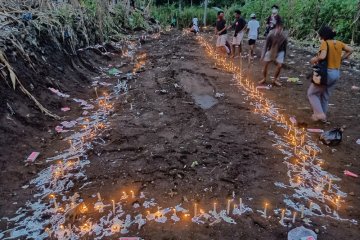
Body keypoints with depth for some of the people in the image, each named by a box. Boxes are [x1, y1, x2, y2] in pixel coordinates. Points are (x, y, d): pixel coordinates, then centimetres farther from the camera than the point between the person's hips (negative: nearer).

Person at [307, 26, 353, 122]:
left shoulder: (325, 43, -14)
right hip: (337, 73, 7)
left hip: (327, 72, -7)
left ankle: (319, 114, -3)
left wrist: (314, 59, -10)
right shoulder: (339, 43, 8)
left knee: (312, 93, 8)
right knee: (325, 96, 21)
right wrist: (341, 58, 15)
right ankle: (323, 116, 30)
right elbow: (350, 50, 15)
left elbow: (322, 56, -28)